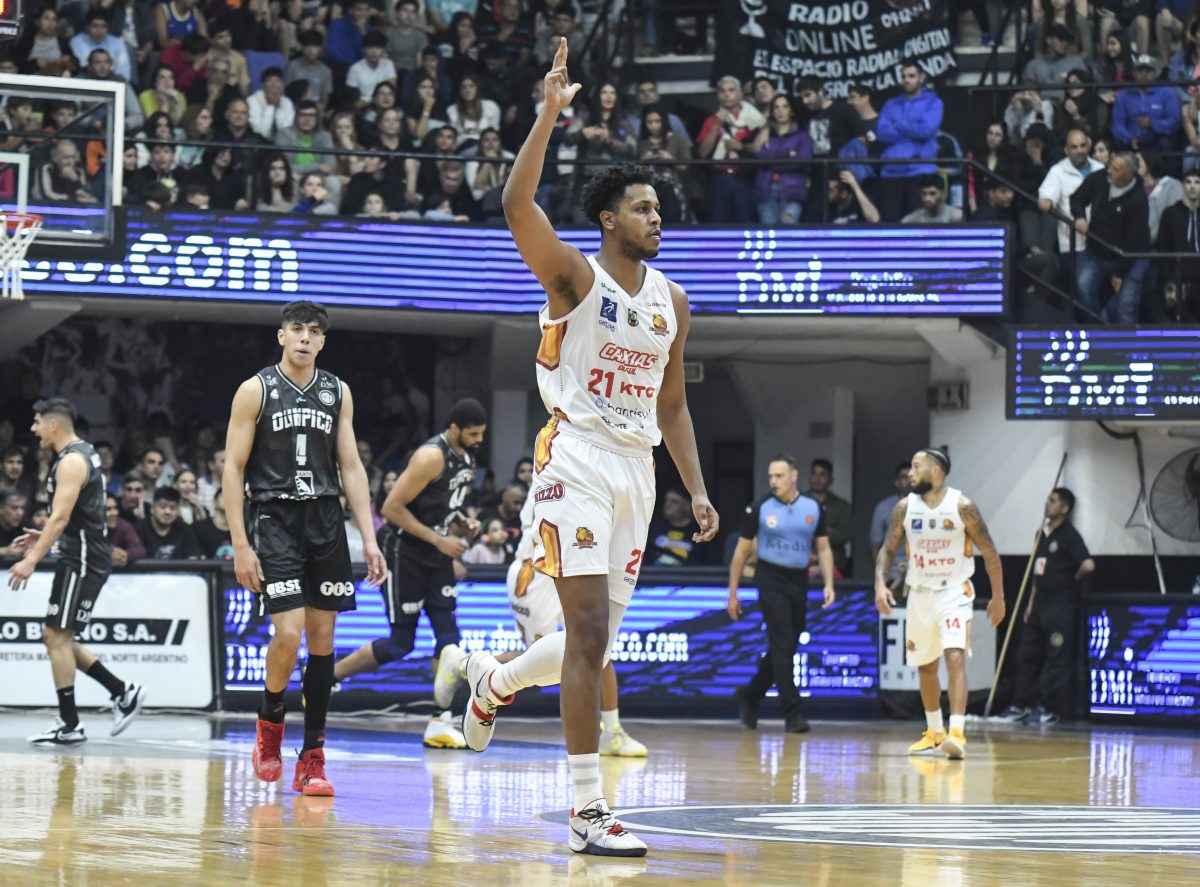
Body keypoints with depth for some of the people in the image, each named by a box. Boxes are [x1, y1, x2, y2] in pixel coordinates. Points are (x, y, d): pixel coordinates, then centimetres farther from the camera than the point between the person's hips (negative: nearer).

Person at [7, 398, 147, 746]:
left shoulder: (71, 462, -16)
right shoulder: (83, 453, 16)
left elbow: (60, 517, -23)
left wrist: (32, 560, -25)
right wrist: (44, 538, 22)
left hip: (82, 561, -10)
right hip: (81, 557, 10)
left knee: (57, 636, -8)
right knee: (58, 638, 12)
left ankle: (69, 726, -7)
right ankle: (123, 693, 15)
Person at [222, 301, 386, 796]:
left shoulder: (338, 392, 10)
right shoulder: (256, 390, -1)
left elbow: (351, 467, 12)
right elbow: (233, 470, -3)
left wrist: (369, 538, 3)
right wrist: (240, 545, -10)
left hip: (325, 521, 4)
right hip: (274, 519, -4)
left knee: (322, 638, 2)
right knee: (288, 634, -16)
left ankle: (312, 758, 6)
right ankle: (270, 720, 13)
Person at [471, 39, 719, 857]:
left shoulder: (672, 303, 13)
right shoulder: (574, 275, -5)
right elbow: (517, 206, -22)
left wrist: (697, 488, 12)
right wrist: (550, 114, -26)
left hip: (636, 473, 7)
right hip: (577, 461, -7)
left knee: (594, 642, 11)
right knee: (590, 635, -14)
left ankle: (494, 682, 42)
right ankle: (589, 812, -13)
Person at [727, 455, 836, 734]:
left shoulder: (814, 508, 4)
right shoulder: (760, 509, -3)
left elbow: (823, 549, 10)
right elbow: (742, 551, 2)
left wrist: (829, 584, -3)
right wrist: (732, 594, 1)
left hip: (799, 580, 4)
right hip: (771, 578, -4)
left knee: (786, 648, 11)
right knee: (782, 646, -11)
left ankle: (749, 696, 30)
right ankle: (792, 713, -9)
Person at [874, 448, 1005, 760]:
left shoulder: (962, 506, -12)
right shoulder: (905, 508, -2)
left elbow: (990, 553, -4)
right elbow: (888, 549, 7)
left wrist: (998, 598, -2)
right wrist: (880, 584, -11)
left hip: (953, 592, -4)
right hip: (920, 593, 4)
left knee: (955, 658, -21)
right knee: (926, 666, 13)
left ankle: (957, 733, -27)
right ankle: (935, 732, 30)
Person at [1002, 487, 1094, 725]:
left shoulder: (1069, 535, -10)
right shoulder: (1044, 535, 15)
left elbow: (1088, 565, -23)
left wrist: (1073, 580, -5)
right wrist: (1031, 603, 17)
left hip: (1061, 607, -8)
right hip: (1040, 605, 8)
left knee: (1056, 659, -4)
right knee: (1028, 656, 9)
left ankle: (1050, 709, -1)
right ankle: (1021, 705, 14)